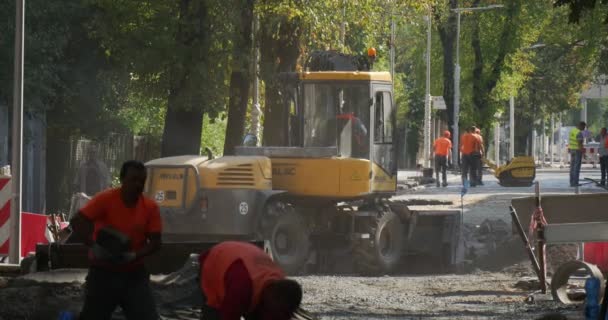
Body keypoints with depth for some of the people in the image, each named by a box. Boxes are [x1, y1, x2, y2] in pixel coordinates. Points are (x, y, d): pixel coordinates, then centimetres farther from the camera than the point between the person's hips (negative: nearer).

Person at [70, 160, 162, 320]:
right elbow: (76, 223, -17)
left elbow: (155, 242, -3)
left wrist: (134, 255, -21)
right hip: (103, 272, -2)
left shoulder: (150, 207, -3)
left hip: (134, 275, 2)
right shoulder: (105, 199, -11)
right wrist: (95, 246, -29)